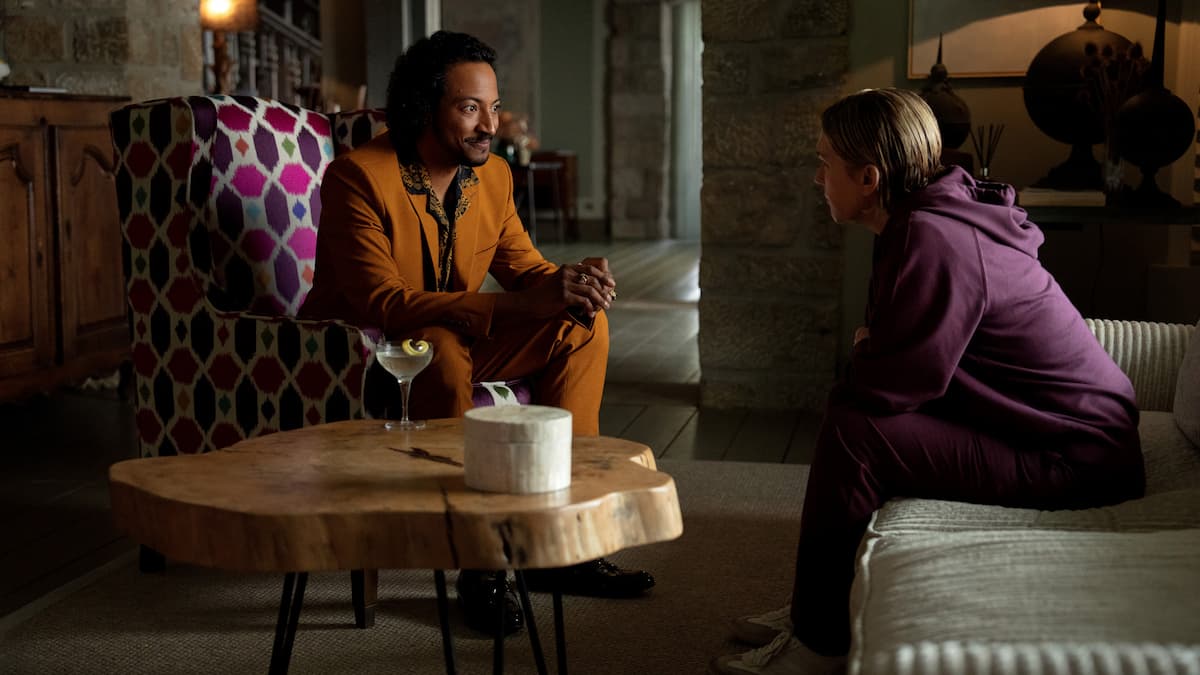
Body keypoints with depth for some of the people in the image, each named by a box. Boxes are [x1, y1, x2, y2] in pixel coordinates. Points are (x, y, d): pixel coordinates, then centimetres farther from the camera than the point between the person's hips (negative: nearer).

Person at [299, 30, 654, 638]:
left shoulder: (493, 174, 1)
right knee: (442, 351, -38)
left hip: (452, 343, 8)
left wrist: (572, 282, -21)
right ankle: (480, 561, -26)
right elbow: (383, 304, -31)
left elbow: (525, 266, 6)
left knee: (582, 328, -5)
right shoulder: (359, 177, -22)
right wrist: (518, 305, -39)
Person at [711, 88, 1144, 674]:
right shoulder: (936, 218, 8)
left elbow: (887, 386, -24)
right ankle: (816, 608, 20)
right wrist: (873, 347, -2)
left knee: (852, 432, -20)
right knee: (854, 408, 14)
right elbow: (913, 354, 18)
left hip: (1074, 460, -11)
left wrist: (863, 353, -3)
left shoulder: (932, 239, -24)